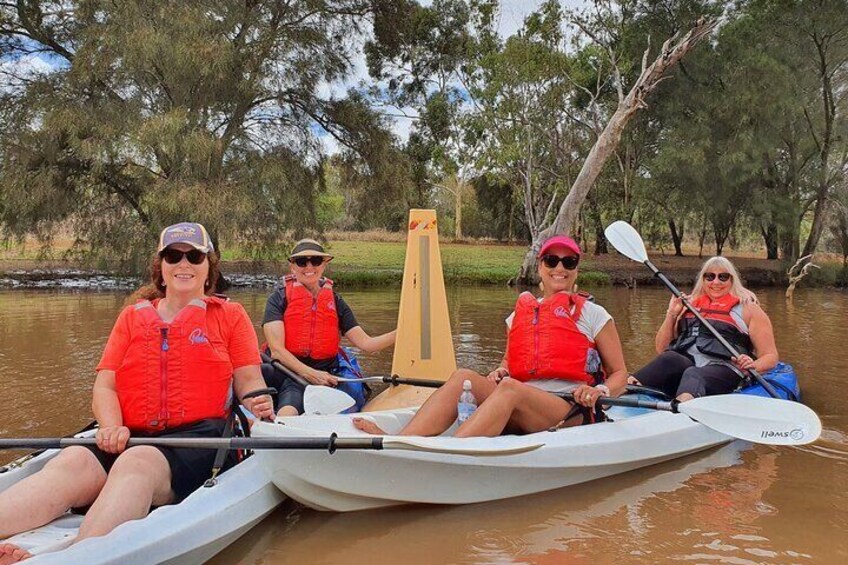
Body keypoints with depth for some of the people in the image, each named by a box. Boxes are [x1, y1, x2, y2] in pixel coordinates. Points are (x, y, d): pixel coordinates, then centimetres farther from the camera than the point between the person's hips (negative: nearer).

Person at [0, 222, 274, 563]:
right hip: (132, 437, 3)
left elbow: (249, 380, 11)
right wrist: (112, 428, -8)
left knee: (136, 463, -37)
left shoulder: (230, 315, 17)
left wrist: (257, 402, -14)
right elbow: (104, 385, 14)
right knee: (71, 461, -31)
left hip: (198, 437, -3)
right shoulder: (133, 317, 23)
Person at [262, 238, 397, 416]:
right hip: (290, 374, -2)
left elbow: (365, 343, 7)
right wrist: (310, 373, -17)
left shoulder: (335, 301, 15)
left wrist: (399, 333, -9)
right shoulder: (280, 297, 5)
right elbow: (276, 349, -5)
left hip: (327, 377, 2)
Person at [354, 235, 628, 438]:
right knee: (463, 377, -22)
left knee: (509, 389, -35)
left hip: (572, 413, -4)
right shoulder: (519, 313, 17)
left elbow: (619, 373, 8)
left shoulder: (592, 313, 7)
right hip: (517, 414, 4)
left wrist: (600, 391, -15)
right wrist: (500, 372, 3)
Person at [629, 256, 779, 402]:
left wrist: (753, 366, -10)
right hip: (683, 365, 3)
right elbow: (661, 349, 25)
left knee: (693, 375, -38)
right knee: (669, 358, -33)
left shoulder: (747, 308, 18)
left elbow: (771, 356, 13)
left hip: (723, 369, -3)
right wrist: (672, 314, 12)